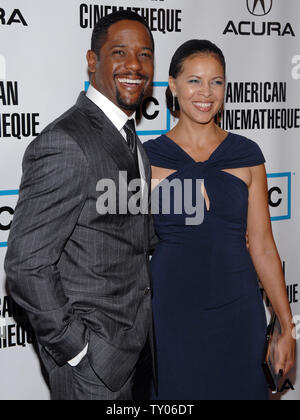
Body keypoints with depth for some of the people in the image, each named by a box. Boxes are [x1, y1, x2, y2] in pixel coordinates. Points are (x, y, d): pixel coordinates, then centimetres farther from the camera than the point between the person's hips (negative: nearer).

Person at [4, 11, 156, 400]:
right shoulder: (64, 145, -23)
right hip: (91, 366, -8)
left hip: (132, 344, 8)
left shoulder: (130, 141, 8)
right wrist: (77, 350, -18)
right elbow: (26, 267, -23)